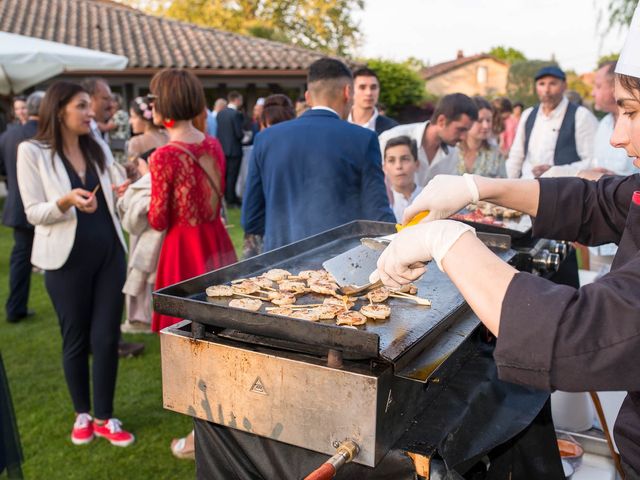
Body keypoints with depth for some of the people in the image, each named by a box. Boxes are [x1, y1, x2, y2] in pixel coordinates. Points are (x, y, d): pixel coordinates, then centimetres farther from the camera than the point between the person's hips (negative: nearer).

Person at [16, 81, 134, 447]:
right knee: (76, 339, 10)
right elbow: (34, 213, -9)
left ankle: (105, 417, 19)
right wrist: (66, 201, -26)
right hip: (68, 258, -3)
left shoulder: (99, 149, 9)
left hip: (109, 253, 4)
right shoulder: (33, 152, -5)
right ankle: (82, 414, 29)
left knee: (107, 337, 4)